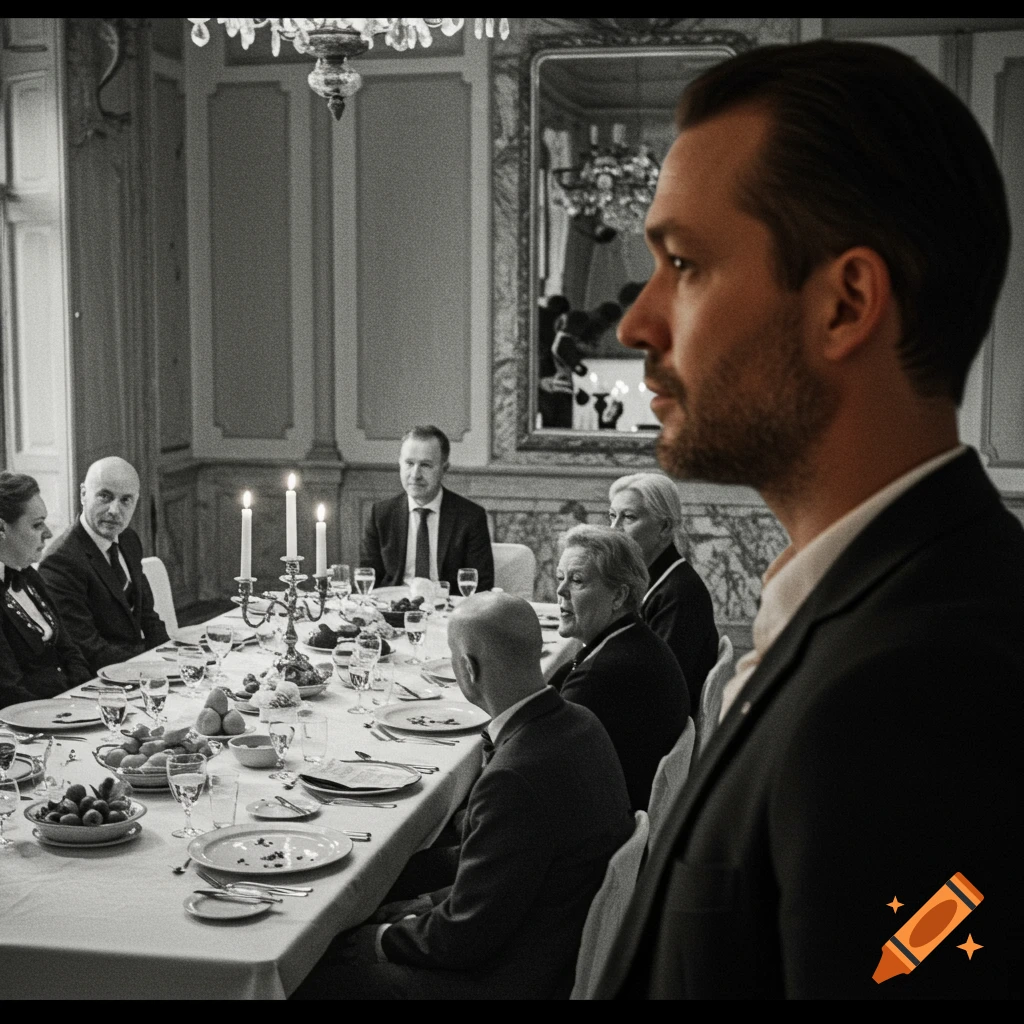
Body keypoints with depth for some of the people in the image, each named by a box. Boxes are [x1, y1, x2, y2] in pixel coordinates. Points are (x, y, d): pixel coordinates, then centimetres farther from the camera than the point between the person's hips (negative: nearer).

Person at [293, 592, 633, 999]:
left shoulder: (516, 778, -31)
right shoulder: (578, 723, -2)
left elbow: (465, 938, -21)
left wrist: (389, 937, -4)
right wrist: (435, 904, 8)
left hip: (511, 980, -9)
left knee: (318, 974, -2)